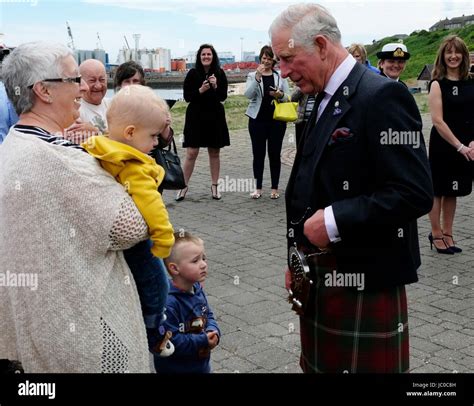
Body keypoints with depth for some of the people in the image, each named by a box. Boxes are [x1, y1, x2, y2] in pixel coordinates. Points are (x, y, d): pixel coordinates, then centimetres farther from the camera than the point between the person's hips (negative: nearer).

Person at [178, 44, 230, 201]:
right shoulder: (192, 73, -3)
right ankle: (184, 186, 7)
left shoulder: (219, 74, 1)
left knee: (214, 153, 9)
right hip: (195, 117, -2)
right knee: (191, 153, -3)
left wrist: (215, 87, -18)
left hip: (215, 117, 2)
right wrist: (200, 90, -20)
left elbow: (223, 96, -1)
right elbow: (187, 96, -5)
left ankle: (214, 186, 19)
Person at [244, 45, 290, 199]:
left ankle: (275, 188, 11)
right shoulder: (252, 75, 4)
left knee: (275, 153, 3)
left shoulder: (280, 76, 7)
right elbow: (248, 94, -12)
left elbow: (288, 98, 6)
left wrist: (280, 95, -16)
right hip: (257, 119, -1)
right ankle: (258, 188, 10)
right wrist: (257, 77, -22)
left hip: (277, 119, 1)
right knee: (258, 153, 1)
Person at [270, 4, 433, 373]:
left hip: (364, 280, -8)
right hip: (319, 275, 8)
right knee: (320, 363, 17)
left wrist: (334, 221, -22)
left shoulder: (381, 96, -16)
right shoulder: (323, 102, 12)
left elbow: (415, 193, -23)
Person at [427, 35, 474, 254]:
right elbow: (437, 121, -13)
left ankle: (447, 234, 24)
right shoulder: (438, 84, -8)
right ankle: (436, 234, 18)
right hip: (442, 145, -4)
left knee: (452, 191, 13)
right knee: (438, 190, 6)